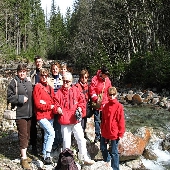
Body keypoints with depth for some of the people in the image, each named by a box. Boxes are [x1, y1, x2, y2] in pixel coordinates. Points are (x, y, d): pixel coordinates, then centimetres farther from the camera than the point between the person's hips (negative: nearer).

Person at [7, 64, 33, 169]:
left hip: (29, 113, 6)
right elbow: (9, 97, -8)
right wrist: (21, 98, -15)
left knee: (27, 135, 13)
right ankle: (24, 159, 1)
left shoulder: (29, 83, 13)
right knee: (23, 135, -6)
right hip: (20, 113, -6)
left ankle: (24, 154, 28)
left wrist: (32, 109, 10)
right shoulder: (13, 83, -5)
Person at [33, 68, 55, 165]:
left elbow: (54, 101, 14)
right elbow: (38, 104, -14)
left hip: (50, 116, 8)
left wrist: (54, 107, -7)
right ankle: (47, 156, -18)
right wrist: (50, 106, -11)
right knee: (51, 132, -23)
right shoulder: (37, 87, -8)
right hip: (42, 116, -8)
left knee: (47, 136, 16)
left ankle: (45, 155, 31)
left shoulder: (50, 88, 13)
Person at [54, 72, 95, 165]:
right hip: (65, 120, -1)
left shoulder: (75, 90, 2)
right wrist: (58, 108, -20)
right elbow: (56, 103, 0)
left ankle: (84, 158, 21)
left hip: (76, 119, 1)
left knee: (81, 139, 6)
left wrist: (80, 108, -9)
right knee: (66, 141, 9)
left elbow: (82, 100, 6)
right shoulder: (59, 92, -1)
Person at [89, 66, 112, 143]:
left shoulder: (108, 80, 2)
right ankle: (97, 135, 16)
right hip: (97, 104, -3)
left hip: (105, 104, 3)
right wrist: (96, 99, -19)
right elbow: (92, 91, -12)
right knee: (97, 120, 5)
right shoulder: (95, 79, -12)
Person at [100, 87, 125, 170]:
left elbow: (121, 121, -10)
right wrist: (102, 130, 11)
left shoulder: (119, 106, -12)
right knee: (103, 148, 20)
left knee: (114, 152, 5)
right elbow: (103, 119, 10)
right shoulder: (106, 106, 3)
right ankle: (107, 161, 45)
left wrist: (120, 133, -9)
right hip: (105, 133, 6)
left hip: (114, 133, -5)